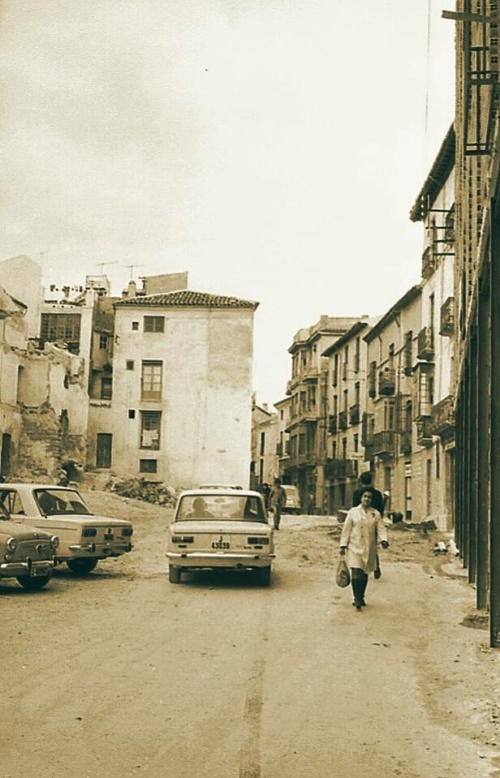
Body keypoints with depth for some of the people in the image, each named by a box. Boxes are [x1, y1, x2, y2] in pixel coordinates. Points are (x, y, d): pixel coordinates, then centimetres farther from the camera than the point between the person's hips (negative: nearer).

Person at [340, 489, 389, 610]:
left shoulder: (376, 514, 7)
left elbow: (381, 528, 3)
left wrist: (383, 540, -17)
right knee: (356, 573, -13)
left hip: (369, 549, 3)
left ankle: (361, 598, 25)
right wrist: (343, 546, -2)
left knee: (365, 574, 9)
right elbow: (346, 529, 2)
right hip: (355, 547, -3)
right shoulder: (353, 512, 2)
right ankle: (357, 600, -9)